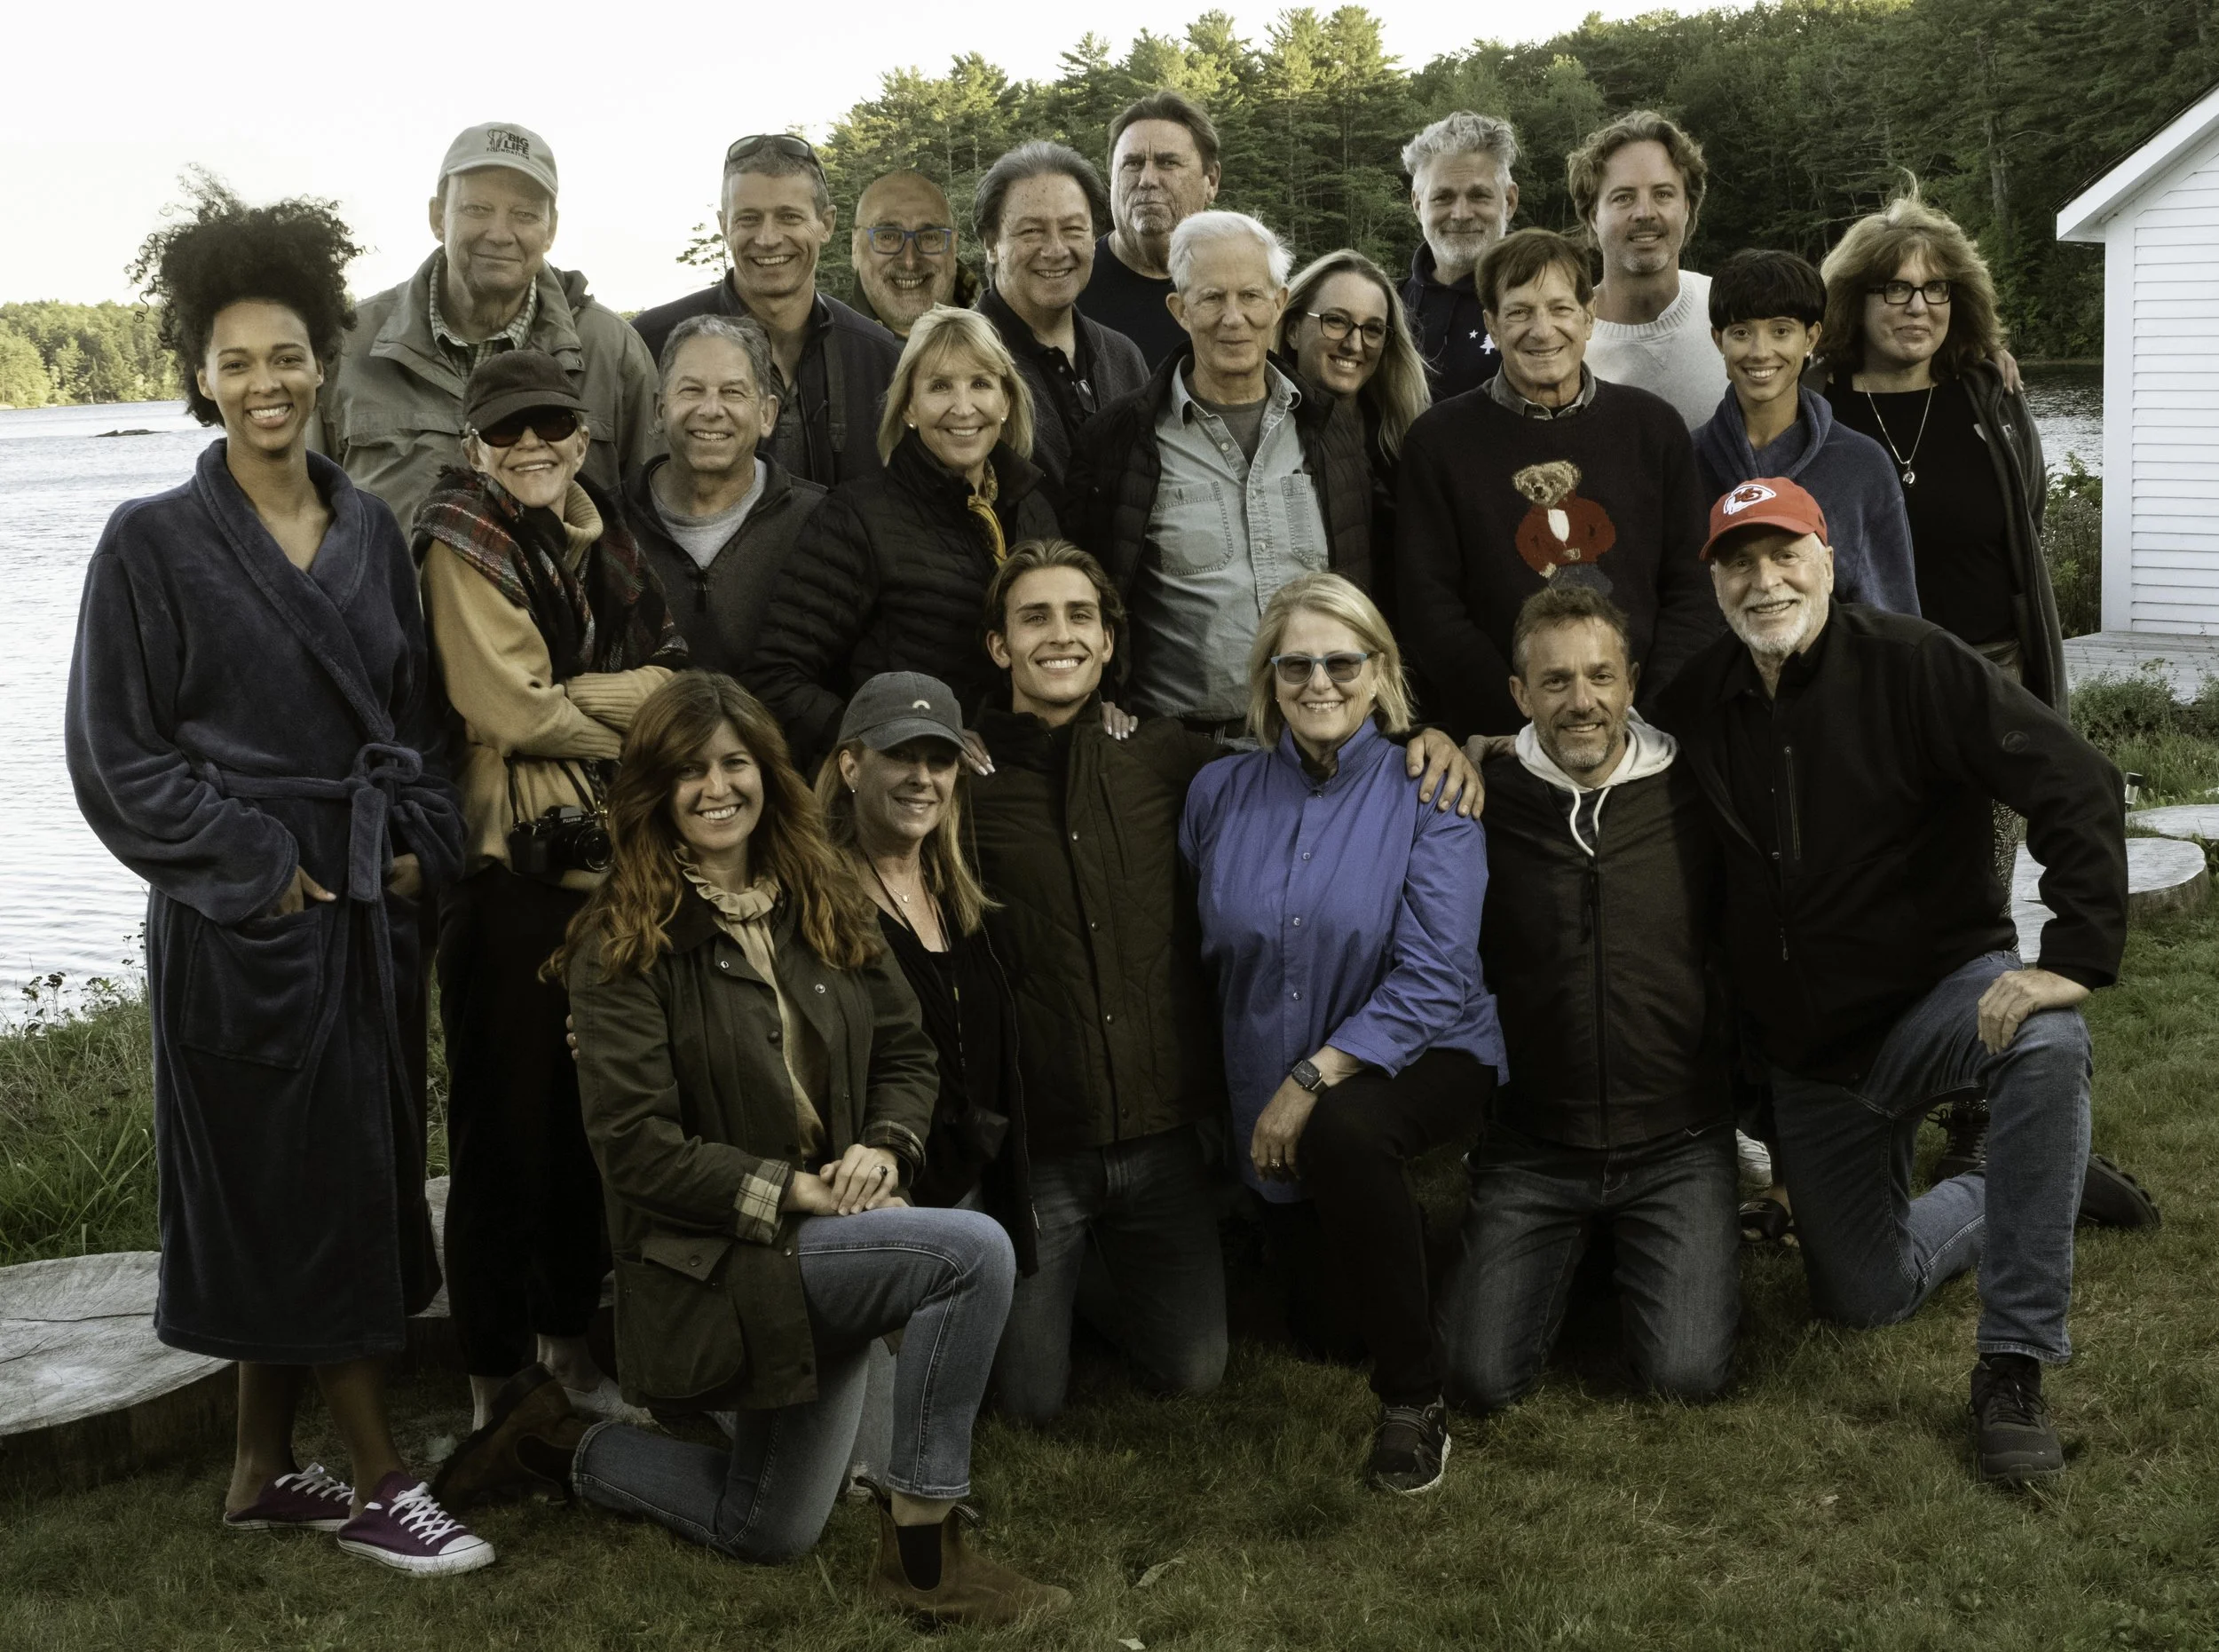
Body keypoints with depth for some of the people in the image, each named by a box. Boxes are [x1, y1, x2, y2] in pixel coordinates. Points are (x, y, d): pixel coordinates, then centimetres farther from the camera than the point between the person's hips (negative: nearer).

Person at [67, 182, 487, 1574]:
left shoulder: (370, 528, 8)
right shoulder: (155, 543, -6)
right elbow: (116, 754, -7)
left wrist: (417, 847, -1)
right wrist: (264, 868, -12)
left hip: (374, 903, 5)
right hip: (243, 915, -5)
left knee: (320, 1194, 11)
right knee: (308, 1191, 0)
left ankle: (267, 1471, 24)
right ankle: (379, 1480, 11)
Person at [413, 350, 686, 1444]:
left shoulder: (599, 538, 15)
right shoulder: (462, 544, -5)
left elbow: (675, 677, 10)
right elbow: (513, 710, -14)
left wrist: (571, 697, -6)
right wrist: (630, 711, -3)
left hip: (609, 857, 6)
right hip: (511, 869, -6)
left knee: (591, 1114, 13)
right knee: (507, 1119, -1)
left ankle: (569, 1337, 28)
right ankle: (498, 1376, 9)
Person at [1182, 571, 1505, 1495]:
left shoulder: (1428, 794, -13)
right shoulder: (1220, 794, -2)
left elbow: (1433, 978, -21)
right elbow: (1203, 951, 7)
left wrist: (1312, 1082, -26)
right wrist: (1268, 1093, -2)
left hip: (1422, 1056, -5)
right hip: (1272, 1099, 5)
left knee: (1342, 1132, -39)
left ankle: (1414, 1400, -24)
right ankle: (1395, 1238, 53)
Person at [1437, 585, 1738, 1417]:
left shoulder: (1694, 796, -2)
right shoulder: (1483, 803, -4)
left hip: (1678, 1149, 0)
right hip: (1532, 1150, 0)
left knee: (1687, 1373, -13)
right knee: (1481, 1378, -9)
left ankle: (1635, 1253, 21)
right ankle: (1570, 1253, 23)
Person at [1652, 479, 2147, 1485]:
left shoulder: (1912, 666, -16)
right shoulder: (1696, 705, -1)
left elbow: (2076, 787, -24)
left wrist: (2075, 957, -32)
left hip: (1942, 990, -4)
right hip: (1805, 1052, 5)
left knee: (2047, 1043, -40)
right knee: (1864, 1299, 7)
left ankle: (2013, 1367, -28)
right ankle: (2004, 1200, 40)